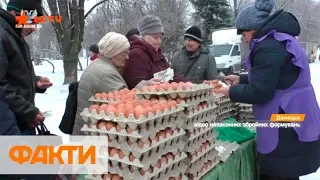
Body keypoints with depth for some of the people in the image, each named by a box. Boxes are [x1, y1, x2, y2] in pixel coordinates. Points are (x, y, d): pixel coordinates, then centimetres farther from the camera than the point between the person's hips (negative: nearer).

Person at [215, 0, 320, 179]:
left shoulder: (268, 47, -20)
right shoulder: (280, 39, 14)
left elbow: (259, 92, -22)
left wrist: (232, 91, -6)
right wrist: (241, 79, 21)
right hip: (293, 121, 10)